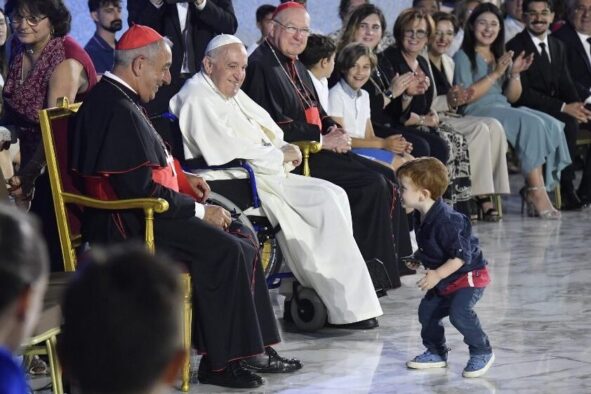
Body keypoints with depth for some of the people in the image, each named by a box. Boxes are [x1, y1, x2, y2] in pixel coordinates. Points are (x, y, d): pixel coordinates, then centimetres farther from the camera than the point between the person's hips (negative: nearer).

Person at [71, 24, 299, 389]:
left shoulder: (112, 100, 14)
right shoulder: (119, 111, -20)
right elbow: (141, 188, -24)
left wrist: (181, 176, 14)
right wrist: (200, 212, -15)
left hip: (137, 213, 11)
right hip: (128, 226, -11)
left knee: (242, 239, 6)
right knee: (225, 251, -22)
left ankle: (253, 347, 6)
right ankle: (219, 362, -15)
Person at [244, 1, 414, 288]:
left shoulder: (295, 66, 18)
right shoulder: (261, 65, -12)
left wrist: (333, 129, 2)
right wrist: (322, 140, -17)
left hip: (315, 149, 10)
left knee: (387, 178, -1)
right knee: (372, 184, -19)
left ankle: (393, 259, 1)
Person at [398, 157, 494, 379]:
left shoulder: (446, 221, -31)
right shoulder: (421, 217, 0)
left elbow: (461, 255, -29)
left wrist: (438, 275, -31)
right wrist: (418, 258, 8)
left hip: (469, 275, -10)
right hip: (444, 280, 10)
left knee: (459, 311, -25)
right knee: (427, 310, 10)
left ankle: (482, 352, -7)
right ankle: (436, 353, 28)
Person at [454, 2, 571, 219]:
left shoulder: (501, 56, 23)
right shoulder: (463, 56, 2)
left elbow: (512, 97, 17)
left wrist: (515, 74, -2)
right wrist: (496, 73, -14)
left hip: (505, 110, 7)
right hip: (477, 112, -7)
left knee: (552, 126, -20)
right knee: (532, 124, -31)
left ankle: (535, 191, -25)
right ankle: (536, 192, -29)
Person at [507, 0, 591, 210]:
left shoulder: (558, 46, 16)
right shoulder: (515, 47, -8)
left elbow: (566, 85, 13)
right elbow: (523, 93, -16)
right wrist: (564, 108, -22)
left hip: (557, 110, 7)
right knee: (568, 124, -31)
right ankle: (566, 191, -27)